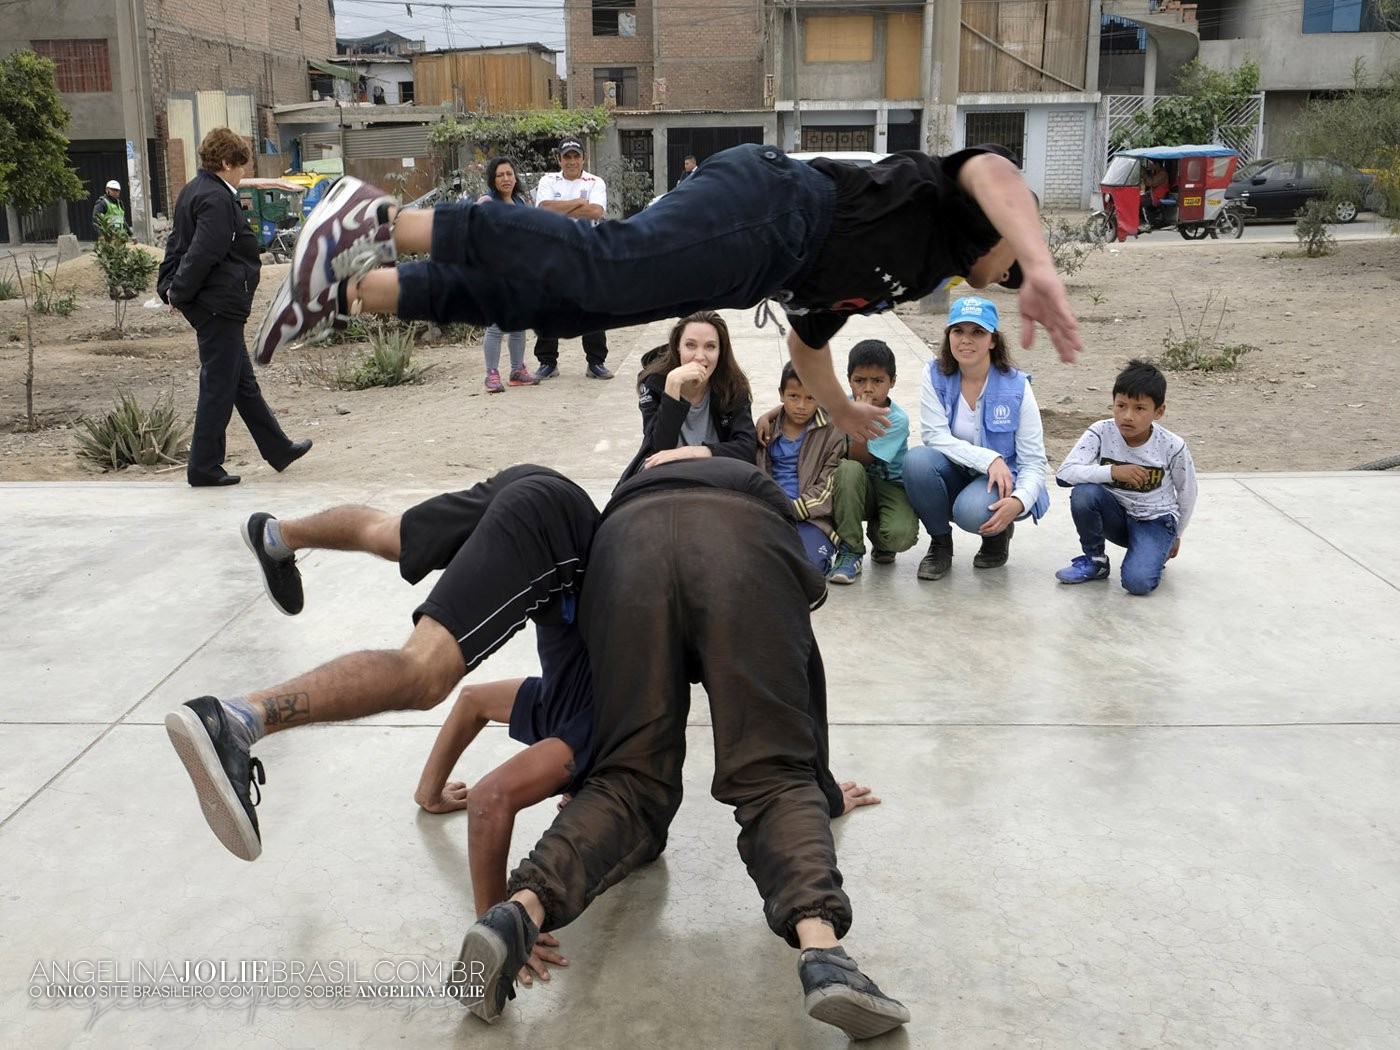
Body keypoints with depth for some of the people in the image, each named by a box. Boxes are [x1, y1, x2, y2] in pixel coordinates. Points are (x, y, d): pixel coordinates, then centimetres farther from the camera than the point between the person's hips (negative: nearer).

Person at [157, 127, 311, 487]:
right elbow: (202, 254, -24)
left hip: (214, 305, 11)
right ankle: (204, 467, 5)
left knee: (243, 381, 17)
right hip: (219, 305, -11)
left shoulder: (193, 191, 15)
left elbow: (177, 243, 18)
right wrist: (179, 293, -15)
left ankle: (278, 449, 28)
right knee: (219, 386, -3)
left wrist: (169, 286, 14)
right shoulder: (217, 200, -18)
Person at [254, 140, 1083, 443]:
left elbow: (807, 340, 51)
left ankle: (349, 291, -10)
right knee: (600, 267, -27)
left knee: (556, 301, -5)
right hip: (770, 205, -7)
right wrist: (1043, 266, -21)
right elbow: (993, 172, -6)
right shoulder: (955, 212, 19)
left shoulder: (875, 280, 40)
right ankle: (385, 222, -34)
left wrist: (843, 412, 63)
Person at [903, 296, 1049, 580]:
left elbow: (1034, 461, -10)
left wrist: (1019, 501, -31)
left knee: (972, 511, -36)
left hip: (1002, 482, -2)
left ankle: (998, 533, 5)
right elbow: (935, 435, -15)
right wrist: (988, 458, -29)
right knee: (917, 459, -30)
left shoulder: (1016, 386, -11)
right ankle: (940, 543, -5)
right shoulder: (935, 375, -6)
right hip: (954, 477, 3)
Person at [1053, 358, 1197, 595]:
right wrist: (1112, 471, -38)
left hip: (1155, 521, -2)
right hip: (1116, 515, 2)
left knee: (1138, 582, -28)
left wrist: (1176, 536, 12)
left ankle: (1156, 553, 10)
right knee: (1084, 493, -30)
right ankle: (1094, 560, -6)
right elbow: (1064, 473, -28)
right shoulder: (1102, 433, -18)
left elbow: (1187, 493, -1)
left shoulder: (1172, 447, -18)